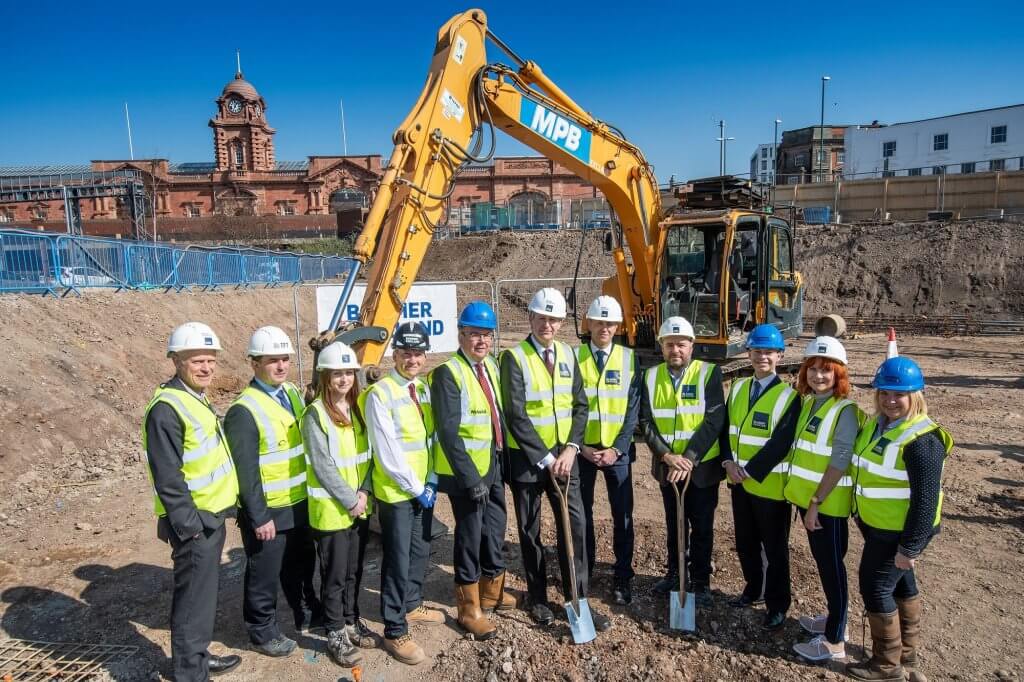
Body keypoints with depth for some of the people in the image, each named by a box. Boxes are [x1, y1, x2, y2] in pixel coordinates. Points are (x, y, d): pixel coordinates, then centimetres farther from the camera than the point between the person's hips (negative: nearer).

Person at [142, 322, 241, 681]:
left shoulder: (196, 398, 10)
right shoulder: (167, 409, -21)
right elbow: (168, 478, -23)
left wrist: (211, 518, 19)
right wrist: (189, 525, -21)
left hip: (212, 516, 10)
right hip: (193, 522, -10)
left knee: (204, 592, 21)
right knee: (194, 598, 2)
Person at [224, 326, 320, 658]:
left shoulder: (292, 393, 4)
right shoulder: (244, 411, -21)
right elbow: (245, 471, -21)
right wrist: (259, 517, -19)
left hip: (300, 503, 7)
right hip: (267, 510, -7)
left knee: (302, 564, 24)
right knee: (264, 575, 10)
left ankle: (308, 613, 44)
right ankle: (262, 633, 30)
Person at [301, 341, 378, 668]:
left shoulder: (357, 409, 6)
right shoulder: (315, 414, -13)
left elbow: (367, 455, 6)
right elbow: (322, 467, -17)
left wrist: (364, 493, -7)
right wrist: (349, 500, -15)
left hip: (361, 506, 6)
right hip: (331, 510, -6)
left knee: (354, 570, 17)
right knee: (334, 575, 7)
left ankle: (351, 621, 34)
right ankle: (335, 635, 22)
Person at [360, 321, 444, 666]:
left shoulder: (424, 389, 6)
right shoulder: (380, 394, -17)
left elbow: (432, 437, 8)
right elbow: (387, 453, -19)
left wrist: (430, 481, 0)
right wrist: (415, 488, -14)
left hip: (424, 489, 7)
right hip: (395, 492, -7)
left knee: (420, 553, 19)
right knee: (398, 560, 1)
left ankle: (412, 605, 40)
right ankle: (395, 633, 15)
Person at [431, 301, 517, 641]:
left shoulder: (492, 366, 7)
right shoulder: (448, 373, -17)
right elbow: (448, 433, -21)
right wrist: (470, 478, -21)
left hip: (494, 466, 7)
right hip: (466, 472, -7)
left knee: (495, 530, 19)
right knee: (470, 535, 4)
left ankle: (492, 590, 40)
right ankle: (469, 608, 21)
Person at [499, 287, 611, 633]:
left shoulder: (567, 353, 6)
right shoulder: (514, 357, -11)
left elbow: (580, 405, 5)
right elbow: (516, 416, -15)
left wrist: (570, 449, -8)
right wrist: (545, 458, -15)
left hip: (564, 456, 4)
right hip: (527, 459, -4)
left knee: (575, 525, 4)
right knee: (530, 531, 10)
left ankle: (578, 598, 18)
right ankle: (538, 599, 27)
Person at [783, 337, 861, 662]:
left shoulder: (845, 410, -17)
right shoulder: (808, 402, 6)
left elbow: (840, 463, -20)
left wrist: (817, 503, -18)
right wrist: (808, 500, 9)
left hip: (828, 503, -7)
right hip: (806, 497, 7)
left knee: (832, 567, 4)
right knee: (821, 561, 20)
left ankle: (834, 641, 16)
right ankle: (834, 619, 37)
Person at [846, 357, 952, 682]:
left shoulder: (922, 439, -25)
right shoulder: (878, 424, 2)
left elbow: (926, 499, -24)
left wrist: (910, 547, -22)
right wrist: (862, 515, 18)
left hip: (898, 532, -9)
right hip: (878, 526, 9)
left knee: (876, 587, 0)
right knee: (900, 583, 21)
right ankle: (907, 651, 38)